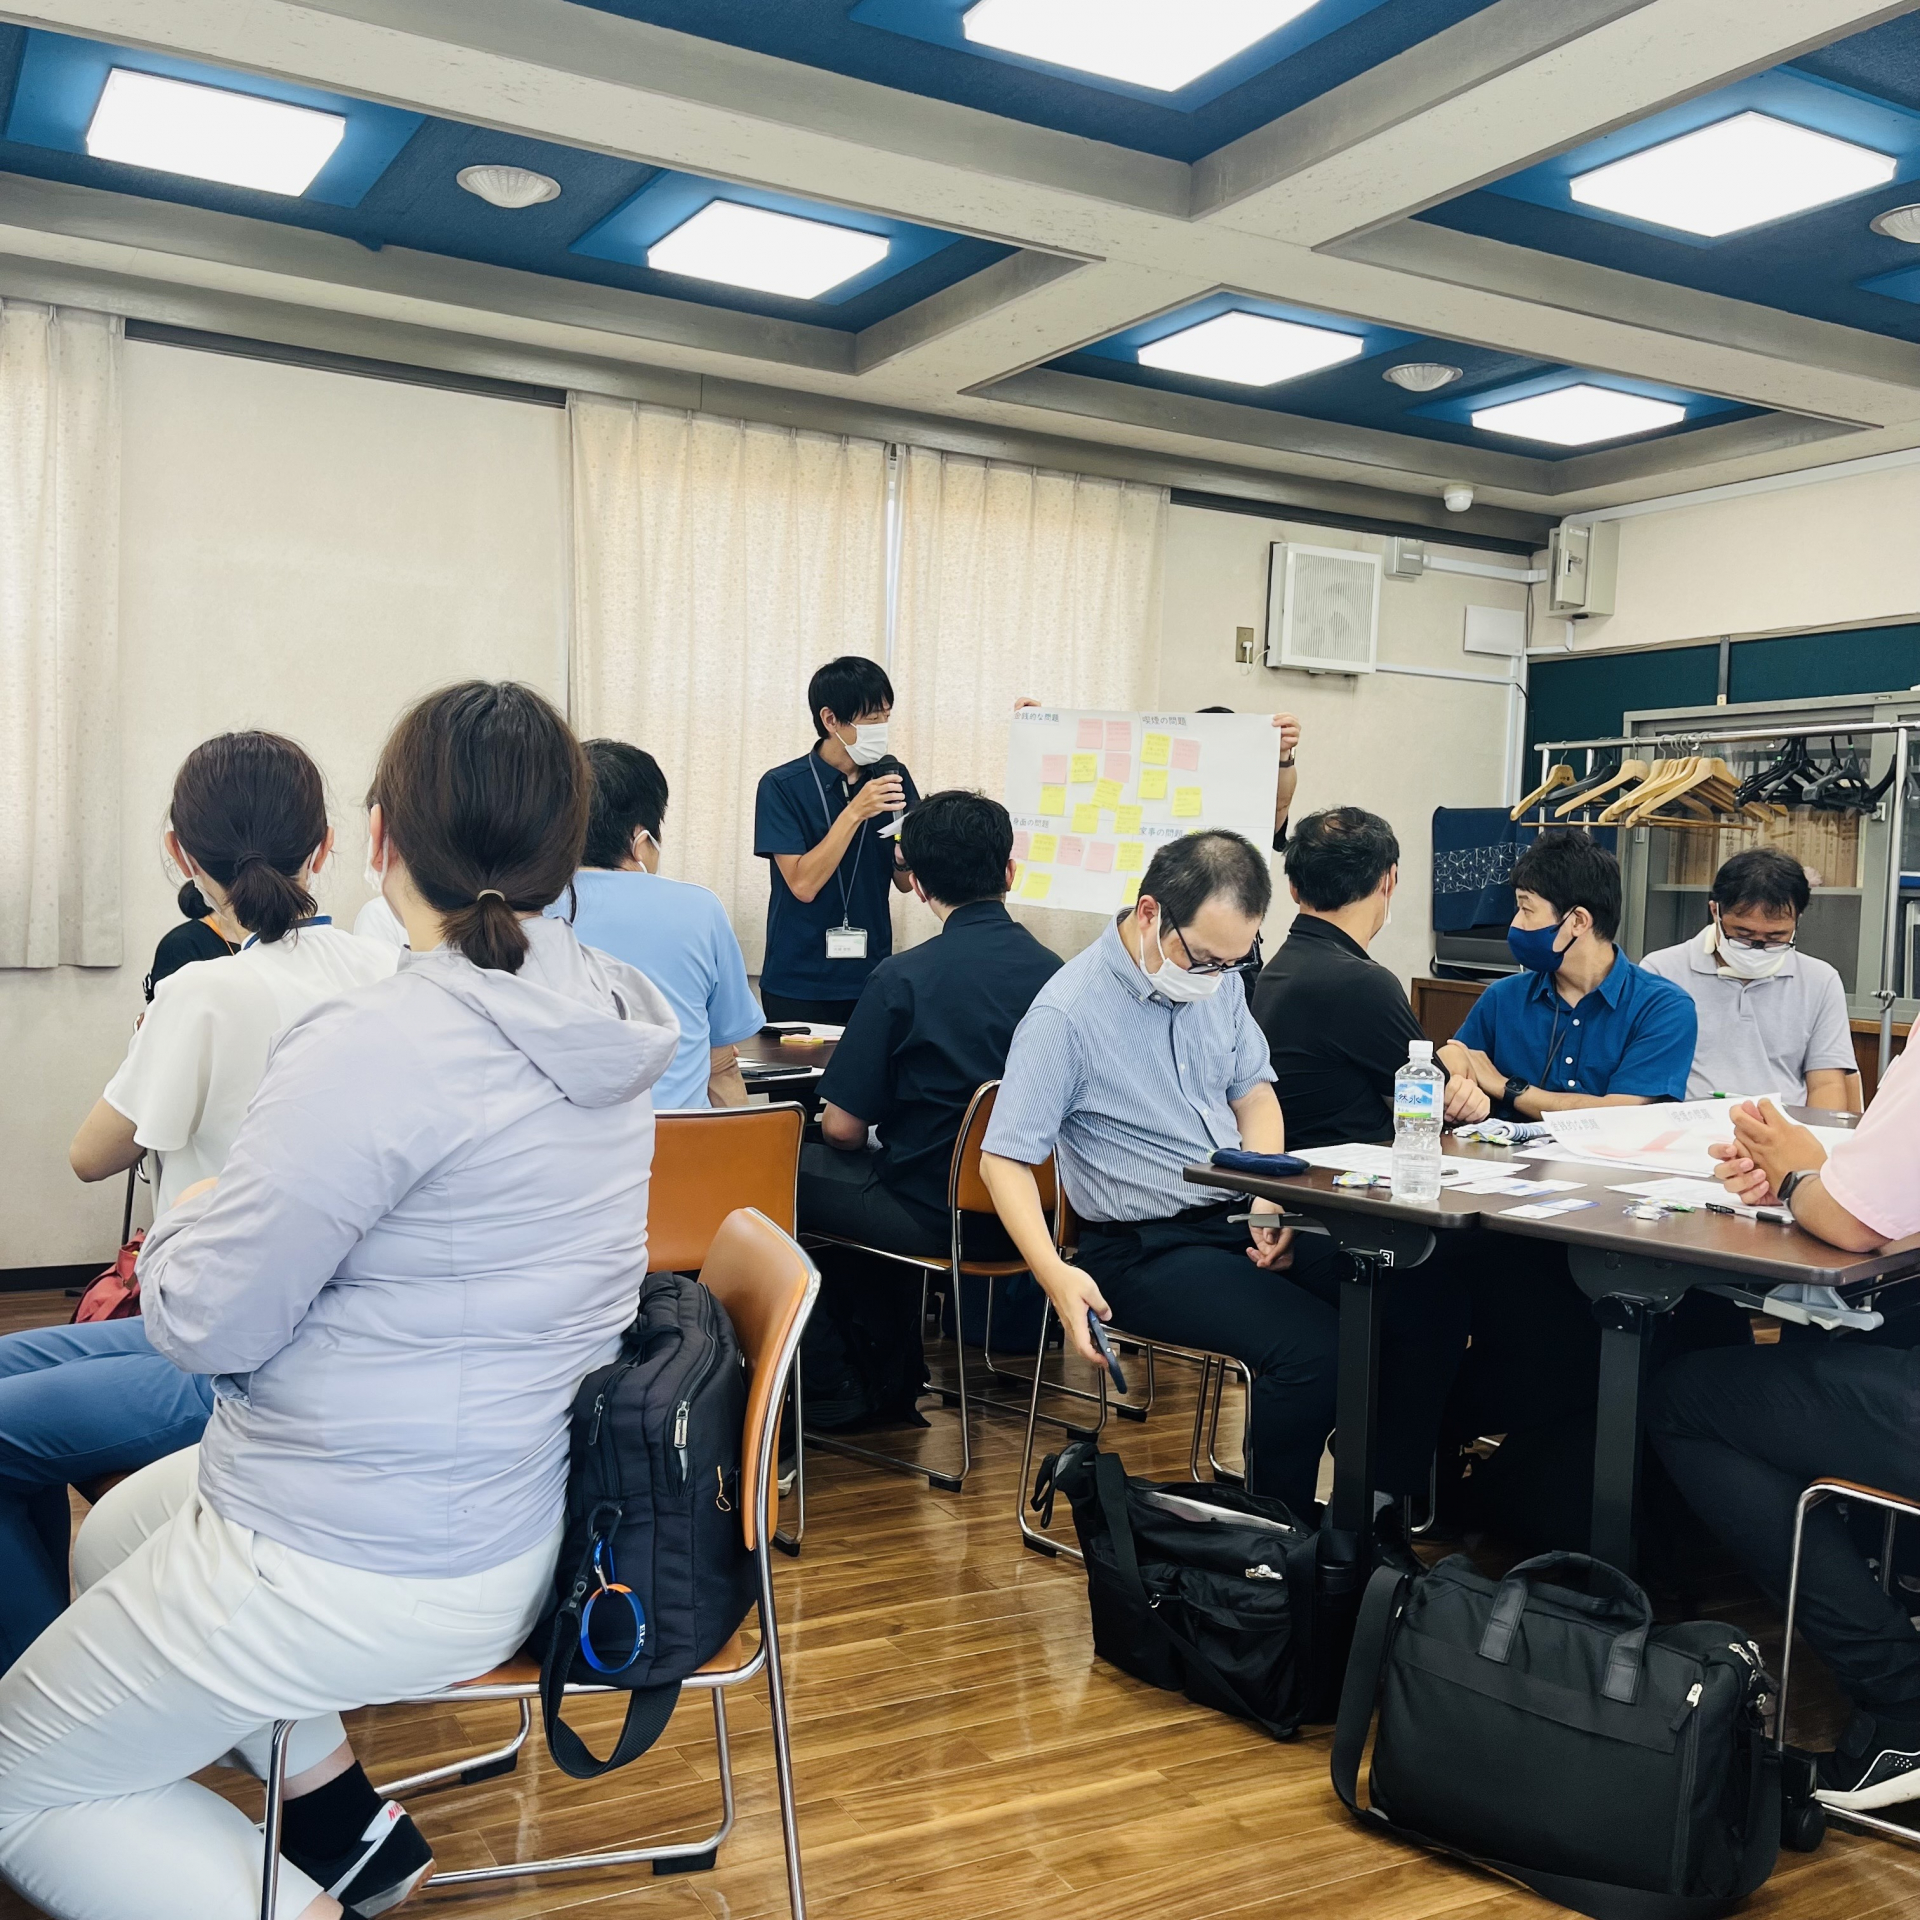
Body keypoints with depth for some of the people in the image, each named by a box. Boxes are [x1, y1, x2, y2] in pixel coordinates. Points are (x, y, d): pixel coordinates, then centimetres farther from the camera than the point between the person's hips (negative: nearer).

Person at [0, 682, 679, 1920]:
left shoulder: (387, 1047, -28)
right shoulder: (606, 1020, -1)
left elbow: (204, 1325, -19)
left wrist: (186, 1225, 1)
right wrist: (243, 1217, 8)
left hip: (373, 1577, -8)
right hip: (512, 1508, 9)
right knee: (113, 1535, 31)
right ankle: (344, 1815, 28)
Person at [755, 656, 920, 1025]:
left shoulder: (890, 776, 1)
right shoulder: (782, 786, -9)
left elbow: (904, 883, 6)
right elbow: (803, 884, -17)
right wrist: (854, 812, -23)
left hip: (871, 979, 3)